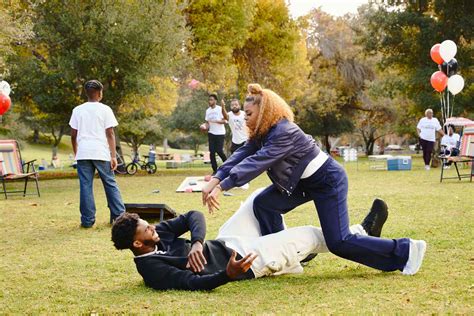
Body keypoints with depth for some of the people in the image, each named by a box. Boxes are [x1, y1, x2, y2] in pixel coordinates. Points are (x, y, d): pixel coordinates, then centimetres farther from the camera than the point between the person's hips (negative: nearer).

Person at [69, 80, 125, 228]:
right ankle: (119, 215, 9)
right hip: (101, 154, -2)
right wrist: (113, 156, -2)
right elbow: (110, 134, -3)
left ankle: (87, 220, 1)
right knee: (110, 184, 9)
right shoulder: (105, 110, 1)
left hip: (83, 154, 2)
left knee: (85, 186, 2)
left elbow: (73, 135, 8)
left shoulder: (77, 110, 8)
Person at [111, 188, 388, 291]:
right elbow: (194, 283, -33)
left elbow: (193, 216, 1)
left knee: (262, 198, 13)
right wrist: (229, 274, -49)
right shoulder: (152, 269, -26)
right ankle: (363, 233, 21)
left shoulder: (157, 236, -1)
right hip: (244, 261, -8)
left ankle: (288, 247, 29)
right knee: (311, 234, -2)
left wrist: (197, 242, -19)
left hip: (224, 244, 8)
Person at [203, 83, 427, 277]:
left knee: (339, 243, -12)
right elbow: (241, 155, -9)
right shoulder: (261, 134, 1)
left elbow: (256, 163, -37)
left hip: (328, 180, -9)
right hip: (302, 182, 9)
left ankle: (404, 251, -1)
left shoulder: (284, 133, -28)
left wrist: (222, 187, -42)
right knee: (263, 204, -3)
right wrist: (214, 181, -24)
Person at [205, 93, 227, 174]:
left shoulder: (220, 109, -8)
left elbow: (224, 121, -11)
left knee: (219, 151, -10)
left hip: (220, 133, -5)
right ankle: (214, 170, 6)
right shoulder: (207, 111, 10)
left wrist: (216, 121, -24)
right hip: (211, 133, 5)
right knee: (212, 151, 0)